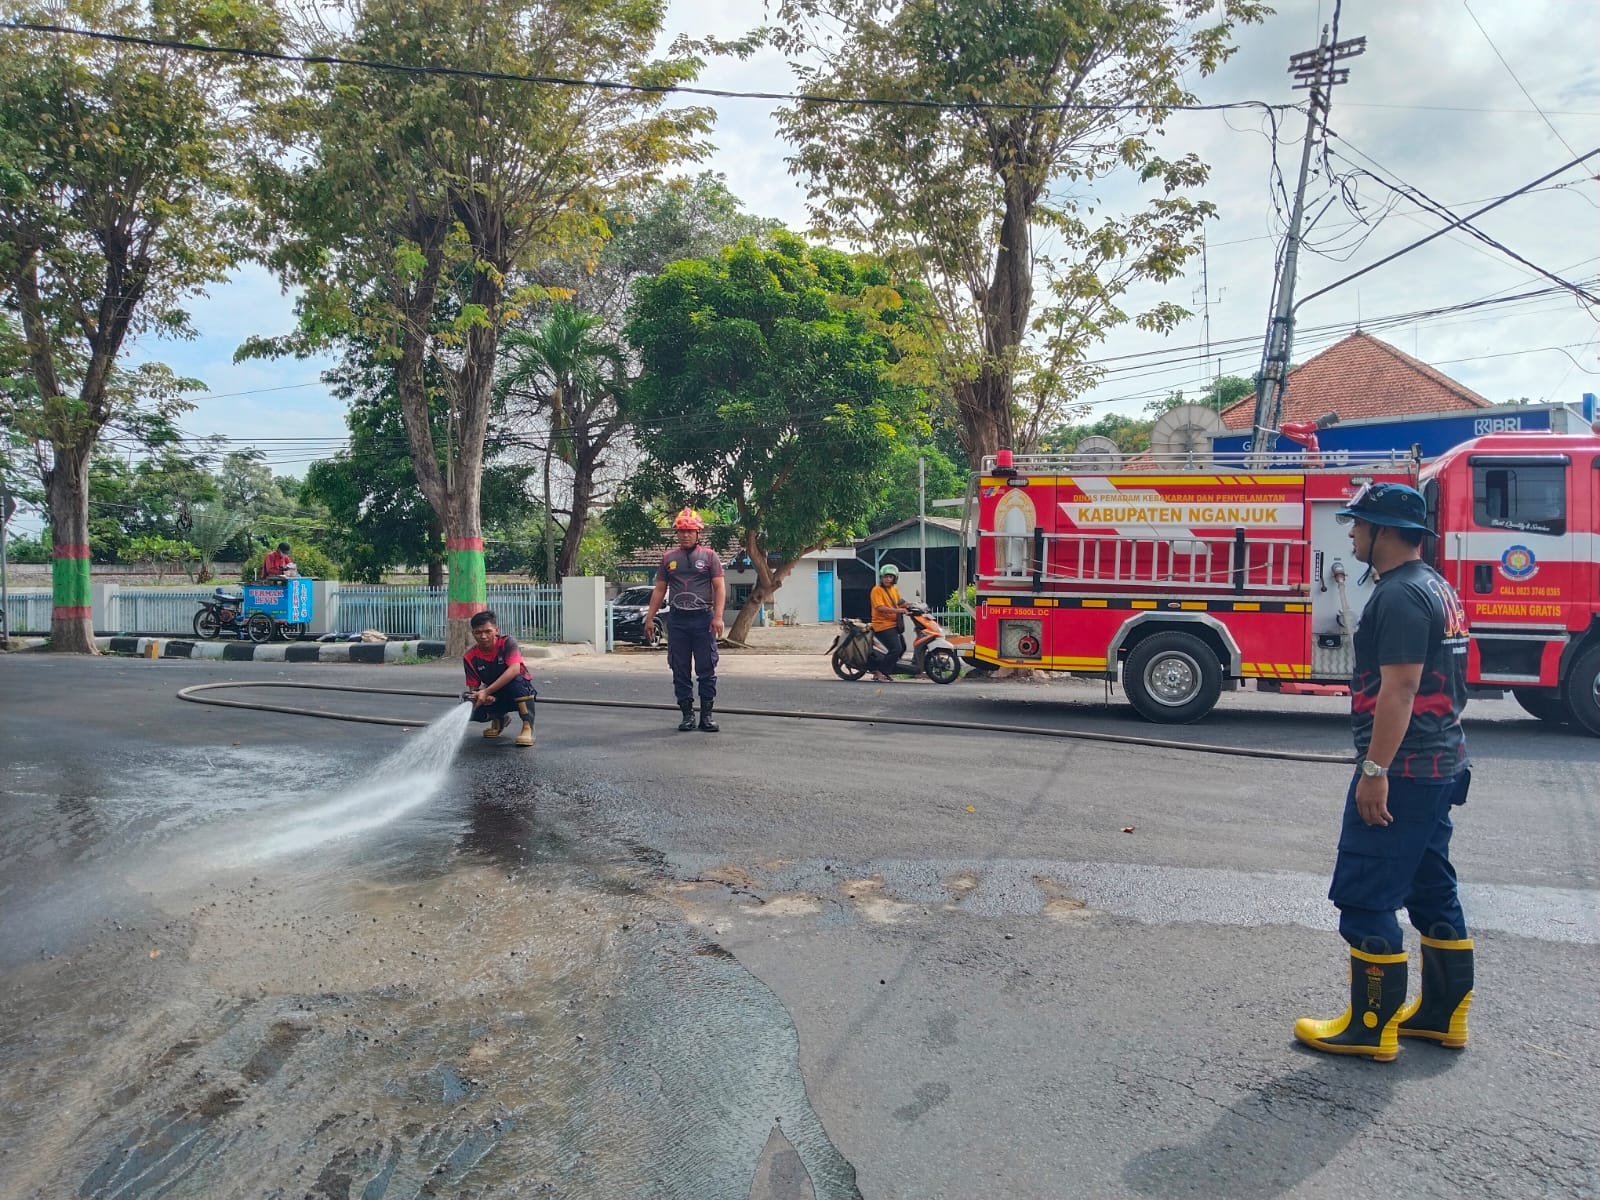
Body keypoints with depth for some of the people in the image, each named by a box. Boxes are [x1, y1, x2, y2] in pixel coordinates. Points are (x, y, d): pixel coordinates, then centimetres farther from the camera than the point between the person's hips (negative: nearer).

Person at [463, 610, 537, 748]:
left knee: (517, 680, -38)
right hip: (495, 698, 5)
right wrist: (480, 696, -31)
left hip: (522, 692, -4)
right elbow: (473, 687, -5)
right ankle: (500, 719, 14)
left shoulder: (507, 643, -20)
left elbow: (514, 670, -36)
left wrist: (486, 691, -42)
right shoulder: (470, 657, -8)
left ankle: (528, 727, -22)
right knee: (474, 712, -23)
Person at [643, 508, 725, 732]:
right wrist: (649, 618, 8)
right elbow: (659, 590, 14)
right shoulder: (668, 558, 12)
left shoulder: (709, 556, 4)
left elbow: (720, 587, -1)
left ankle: (707, 714, 7)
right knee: (680, 670, 4)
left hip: (703, 619, -2)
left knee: (707, 669, 0)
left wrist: (718, 616, -11)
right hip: (677, 621, 3)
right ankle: (687, 714, 12)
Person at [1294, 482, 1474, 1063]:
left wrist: (1375, 771, -23)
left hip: (1404, 769, -11)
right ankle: (1444, 1012, 29)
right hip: (1440, 766, 11)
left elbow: (1399, 689, -24)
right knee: (1431, 889, 18)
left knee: (1365, 896, -3)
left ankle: (1372, 1027, 5)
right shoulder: (1436, 587, 15)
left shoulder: (1401, 595, -18)